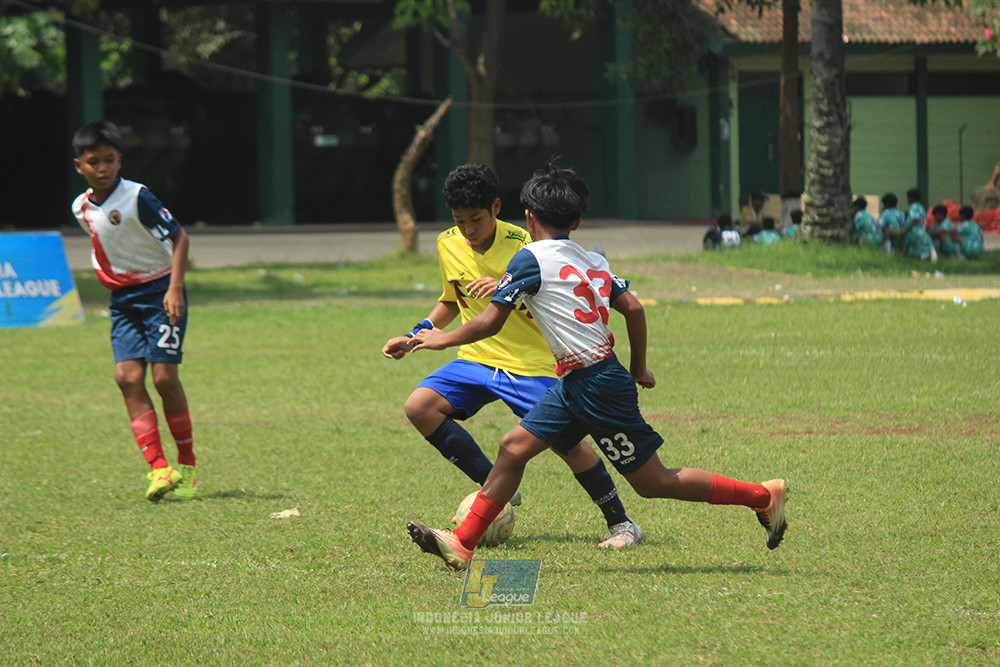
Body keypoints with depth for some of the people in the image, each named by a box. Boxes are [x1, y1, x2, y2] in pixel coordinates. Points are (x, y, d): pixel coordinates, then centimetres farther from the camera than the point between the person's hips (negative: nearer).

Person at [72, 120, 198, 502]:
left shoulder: (136, 198, -16)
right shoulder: (81, 208, 4)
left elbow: (179, 237, -16)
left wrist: (175, 288, -23)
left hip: (160, 292, -6)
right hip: (122, 298, 6)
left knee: (164, 376, -12)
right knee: (127, 375, -12)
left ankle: (187, 466, 6)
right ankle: (158, 468, -15)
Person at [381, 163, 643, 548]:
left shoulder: (522, 245, -13)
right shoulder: (448, 245, 4)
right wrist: (416, 336, 11)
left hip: (531, 364, -5)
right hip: (477, 359, 5)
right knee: (419, 406, -16)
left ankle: (620, 523, 1)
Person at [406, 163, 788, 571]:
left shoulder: (532, 259, -10)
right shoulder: (593, 262, 9)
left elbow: (489, 323, -9)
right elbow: (633, 308, 8)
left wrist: (443, 339, 7)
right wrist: (638, 368, 20)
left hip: (598, 386, -9)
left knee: (654, 482, 0)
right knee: (514, 447, 7)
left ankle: (763, 496, 5)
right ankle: (462, 544, 7)